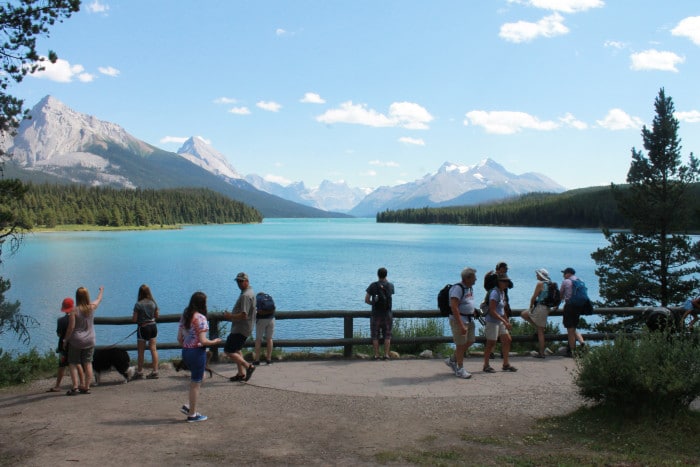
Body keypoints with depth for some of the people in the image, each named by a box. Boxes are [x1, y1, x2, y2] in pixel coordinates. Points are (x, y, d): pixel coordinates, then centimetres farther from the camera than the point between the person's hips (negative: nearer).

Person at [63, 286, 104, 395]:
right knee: (88, 364, 7)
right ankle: (86, 387, 7)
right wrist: (101, 291, 40)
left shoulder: (74, 310, -12)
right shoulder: (92, 307, -2)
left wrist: (65, 340, 0)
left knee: (73, 363, 5)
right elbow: (99, 299, 20)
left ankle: (75, 387, -5)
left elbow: (71, 327, -12)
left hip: (76, 341, -3)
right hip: (90, 341, 3)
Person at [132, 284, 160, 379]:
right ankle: (155, 371, 8)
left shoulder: (138, 304, -15)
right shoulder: (153, 303, -1)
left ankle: (139, 372, 14)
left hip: (143, 328, -4)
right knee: (153, 349, 8)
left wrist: (132, 317, 8)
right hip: (153, 326, 4)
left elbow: (134, 319, -13)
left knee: (141, 351, 7)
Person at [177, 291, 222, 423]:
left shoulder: (184, 316, 5)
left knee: (198, 379, 25)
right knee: (196, 383, 6)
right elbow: (202, 341, -21)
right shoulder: (200, 318, -17)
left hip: (186, 351, 8)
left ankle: (189, 407, 21)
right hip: (197, 352, -8)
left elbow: (179, 338, 8)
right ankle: (192, 414, 16)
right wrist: (214, 342, -3)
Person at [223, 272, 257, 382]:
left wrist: (229, 316, -15)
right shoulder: (250, 293, 13)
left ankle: (248, 366, -9)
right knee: (237, 350, 21)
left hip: (240, 329, -11)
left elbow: (244, 315, -28)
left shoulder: (245, 295, -21)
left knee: (228, 351, -8)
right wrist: (231, 315, 14)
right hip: (243, 328, 11)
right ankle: (241, 374, 25)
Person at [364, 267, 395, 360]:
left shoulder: (373, 285, -5)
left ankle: (376, 355, 5)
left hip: (375, 315, -1)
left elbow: (366, 300, -5)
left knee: (375, 336, 6)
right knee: (387, 336, 8)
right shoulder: (390, 286, -2)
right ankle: (386, 355, 5)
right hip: (387, 314, 1)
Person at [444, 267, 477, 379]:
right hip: (459, 319, -9)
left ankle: (452, 360, 28)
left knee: (470, 341, 13)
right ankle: (460, 369, 12)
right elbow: (454, 307, -25)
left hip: (469, 319, 9)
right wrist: (461, 325, -28)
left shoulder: (470, 288, 10)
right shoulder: (458, 288, -19)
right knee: (461, 344, -1)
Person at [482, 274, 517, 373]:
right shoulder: (495, 293, -19)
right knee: (491, 343, -1)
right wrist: (505, 322, -24)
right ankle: (486, 366, 12)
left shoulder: (502, 292, 10)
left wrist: (507, 321, 19)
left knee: (507, 340, 9)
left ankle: (506, 364, 19)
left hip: (500, 321, 9)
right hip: (492, 321, -9)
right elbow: (492, 311, -24)